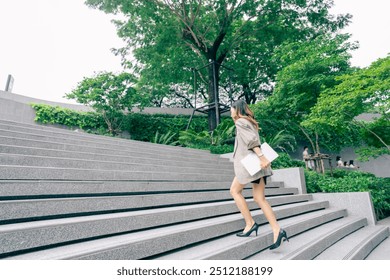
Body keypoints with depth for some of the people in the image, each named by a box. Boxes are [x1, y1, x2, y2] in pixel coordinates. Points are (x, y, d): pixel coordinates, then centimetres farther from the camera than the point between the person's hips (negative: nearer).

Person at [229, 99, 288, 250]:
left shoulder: (240, 122, -4)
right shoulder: (251, 122, 23)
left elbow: (251, 139, -17)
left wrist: (261, 157, -25)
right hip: (257, 163, 8)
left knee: (235, 191, 7)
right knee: (259, 198, 5)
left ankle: (250, 223, 6)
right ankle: (277, 231, -1)